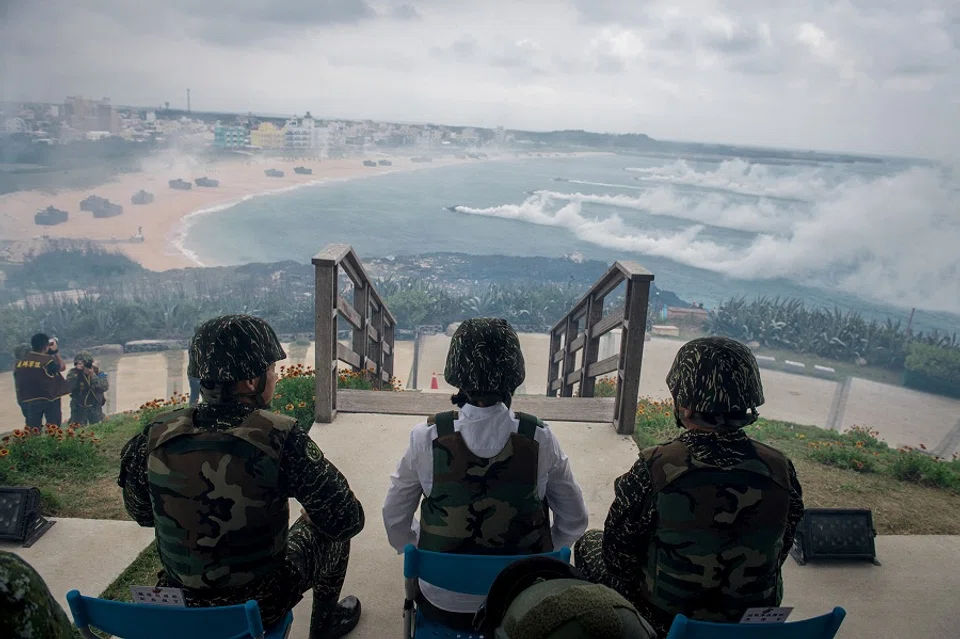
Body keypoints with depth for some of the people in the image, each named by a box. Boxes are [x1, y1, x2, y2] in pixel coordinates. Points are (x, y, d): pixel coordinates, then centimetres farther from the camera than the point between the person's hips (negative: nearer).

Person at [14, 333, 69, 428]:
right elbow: (62, 367, 4)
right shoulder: (47, 360, -14)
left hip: (29, 400, 5)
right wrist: (56, 352, 8)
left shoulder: (21, 361, 1)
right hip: (49, 399, -5)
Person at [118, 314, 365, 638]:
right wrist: (313, 515, 2)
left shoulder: (155, 436, -13)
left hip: (180, 606, 4)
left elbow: (142, 514, 4)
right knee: (326, 529, 19)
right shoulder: (280, 436, -26)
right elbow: (347, 519, -19)